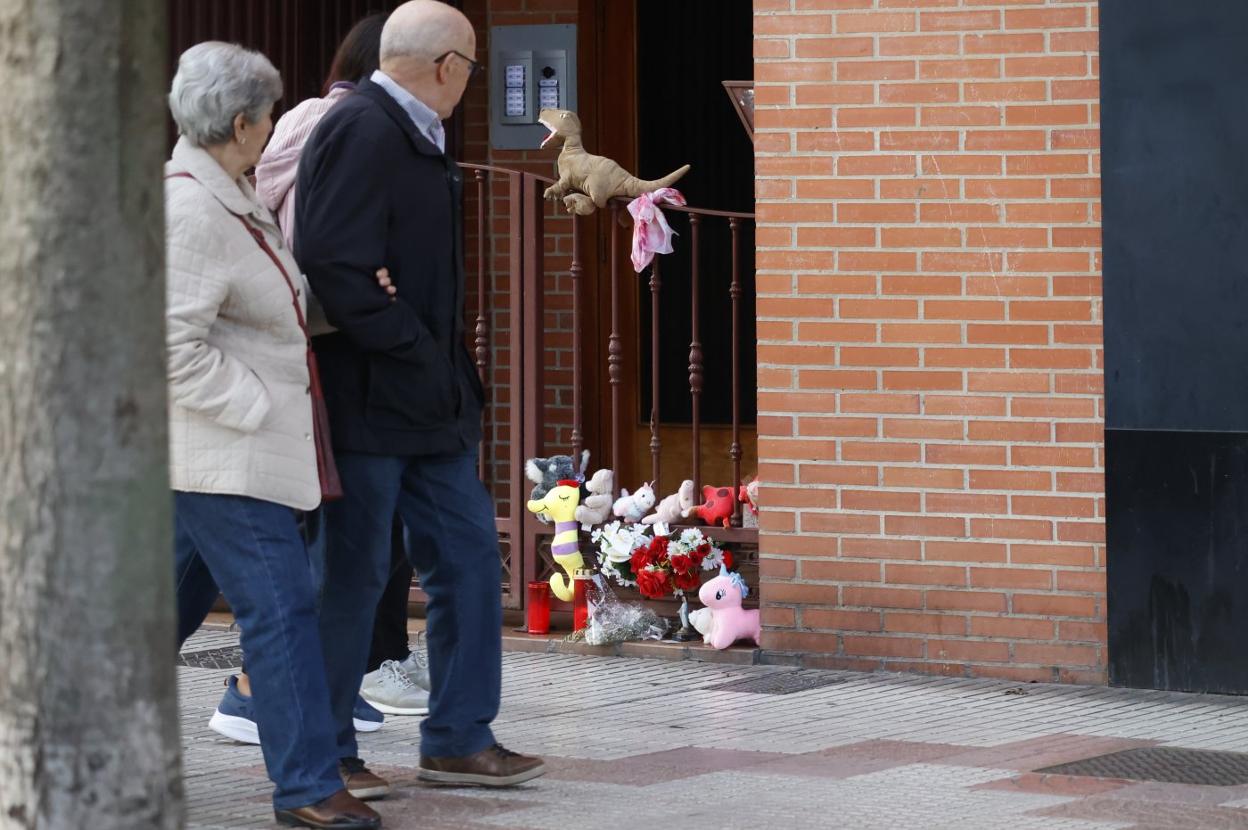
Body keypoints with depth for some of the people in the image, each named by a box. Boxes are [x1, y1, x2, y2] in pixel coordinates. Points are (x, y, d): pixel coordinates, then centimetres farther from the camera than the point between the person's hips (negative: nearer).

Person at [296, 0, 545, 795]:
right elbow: (336, 266, -25)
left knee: (469, 555, 11)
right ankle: (325, 754, 12)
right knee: (353, 577, 0)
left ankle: (460, 739, 18)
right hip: (368, 401, -10)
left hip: (430, 401, 10)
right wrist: (414, 349, -19)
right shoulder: (361, 133, -17)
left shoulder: (415, 137, 16)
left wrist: (453, 371, 12)